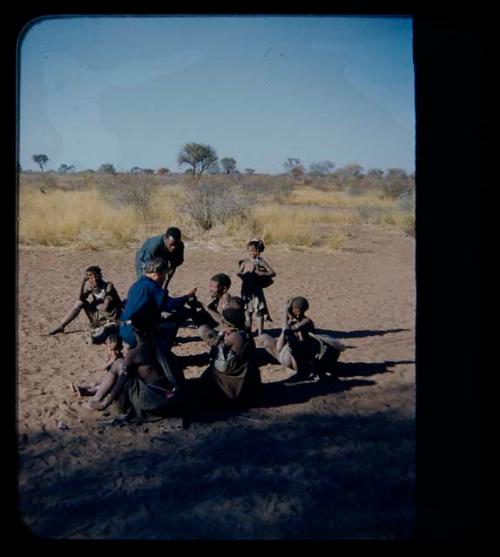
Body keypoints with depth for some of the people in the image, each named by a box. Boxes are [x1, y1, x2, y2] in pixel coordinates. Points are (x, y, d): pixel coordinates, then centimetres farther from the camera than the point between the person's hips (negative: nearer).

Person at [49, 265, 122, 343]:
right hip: (100, 317, 7)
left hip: (112, 320, -7)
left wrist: (93, 305, -10)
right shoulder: (89, 285, -2)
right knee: (80, 303, -6)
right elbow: (80, 299, -15)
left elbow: (105, 307, -23)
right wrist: (83, 282, -21)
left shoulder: (108, 286, -20)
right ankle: (61, 326, 1)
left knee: (95, 338, -29)